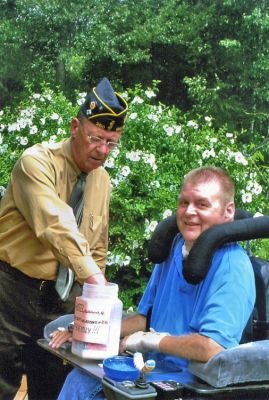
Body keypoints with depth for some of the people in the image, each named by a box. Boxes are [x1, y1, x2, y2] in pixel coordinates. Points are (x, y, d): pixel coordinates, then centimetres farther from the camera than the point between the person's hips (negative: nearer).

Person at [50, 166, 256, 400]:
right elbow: (145, 318, 17)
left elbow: (213, 348, -30)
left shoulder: (233, 266, -19)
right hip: (155, 367, 8)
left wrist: (149, 340, -15)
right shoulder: (174, 248, 9)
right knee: (80, 380, -3)